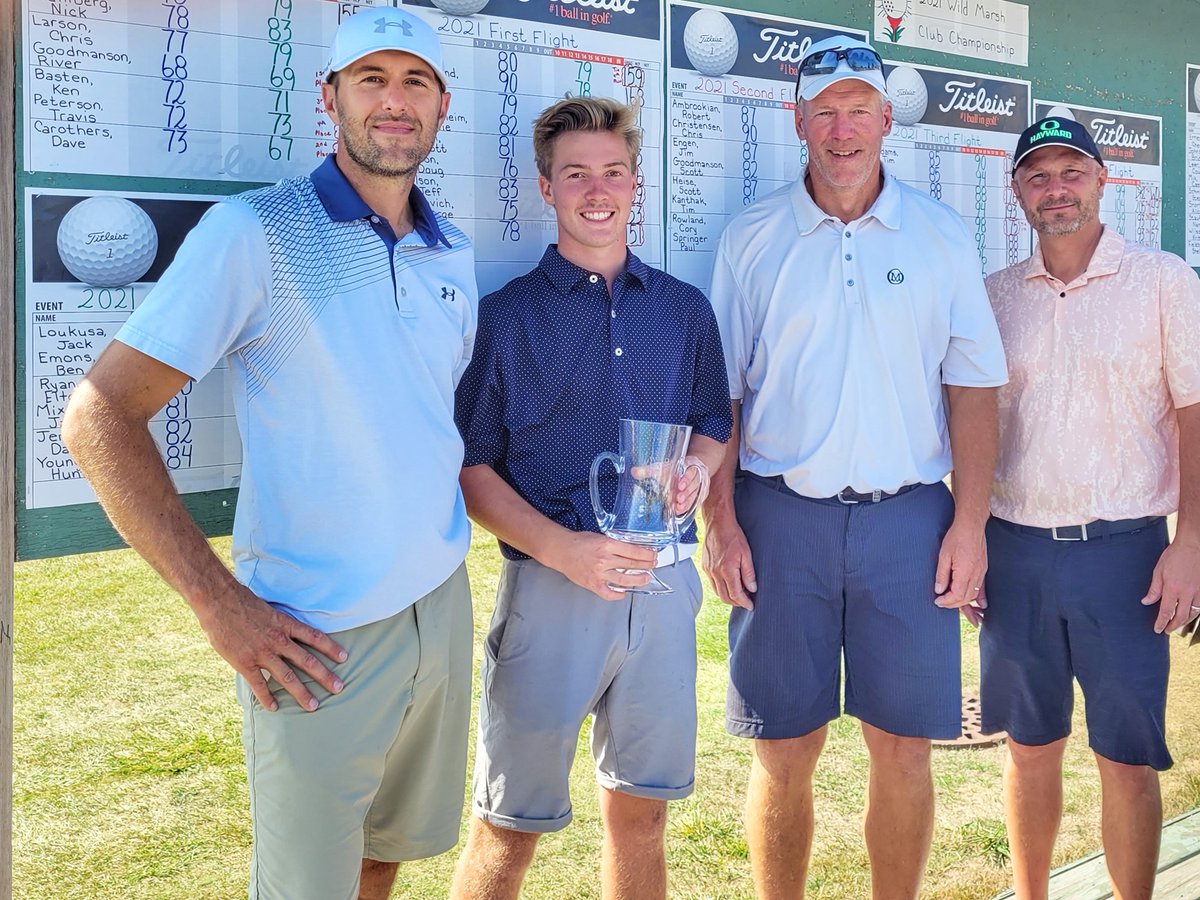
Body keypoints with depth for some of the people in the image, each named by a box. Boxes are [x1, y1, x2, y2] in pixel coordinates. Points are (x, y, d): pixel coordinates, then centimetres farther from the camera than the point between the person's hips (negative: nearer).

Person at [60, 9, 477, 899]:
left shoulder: (453, 253, 7)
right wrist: (222, 607, -19)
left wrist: (450, 531, 9)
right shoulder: (256, 233, -12)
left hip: (443, 609, 6)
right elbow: (99, 415, -16)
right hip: (321, 641, -6)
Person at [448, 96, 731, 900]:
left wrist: (696, 467, -5)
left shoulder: (685, 308, 10)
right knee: (511, 824, 5)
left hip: (665, 584, 3)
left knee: (641, 809, 14)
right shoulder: (506, 314, -1)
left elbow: (714, 423, 18)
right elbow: (471, 466, -4)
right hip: (552, 585, -3)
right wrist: (561, 547, -18)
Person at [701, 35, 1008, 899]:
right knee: (785, 751, 6)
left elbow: (973, 386, 5)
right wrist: (721, 521, -4)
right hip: (780, 514, 0)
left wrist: (970, 522, -3)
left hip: (908, 515, 1)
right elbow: (720, 395, 4)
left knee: (904, 747, 6)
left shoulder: (941, 235, 6)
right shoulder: (751, 238, 4)